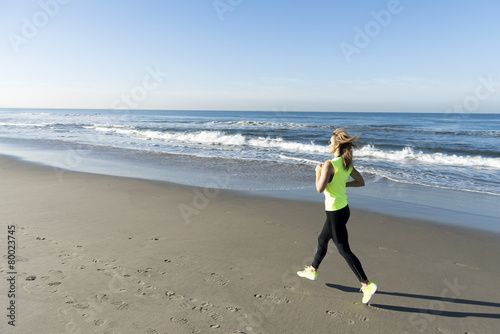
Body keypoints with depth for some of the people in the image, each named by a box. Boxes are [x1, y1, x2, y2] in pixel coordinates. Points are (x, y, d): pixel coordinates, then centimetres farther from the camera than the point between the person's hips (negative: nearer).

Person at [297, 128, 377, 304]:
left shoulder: (330, 164, -22)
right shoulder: (347, 164, 3)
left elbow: (320, 188, -24)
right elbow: (361, 182, 12)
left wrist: (318, 172, -9)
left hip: (335, 213, -9)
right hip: (343, 209, 9)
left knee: (344, 250, 2)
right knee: (322, 240, 24)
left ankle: (367, 284, 7)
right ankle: (312, 270, 41)